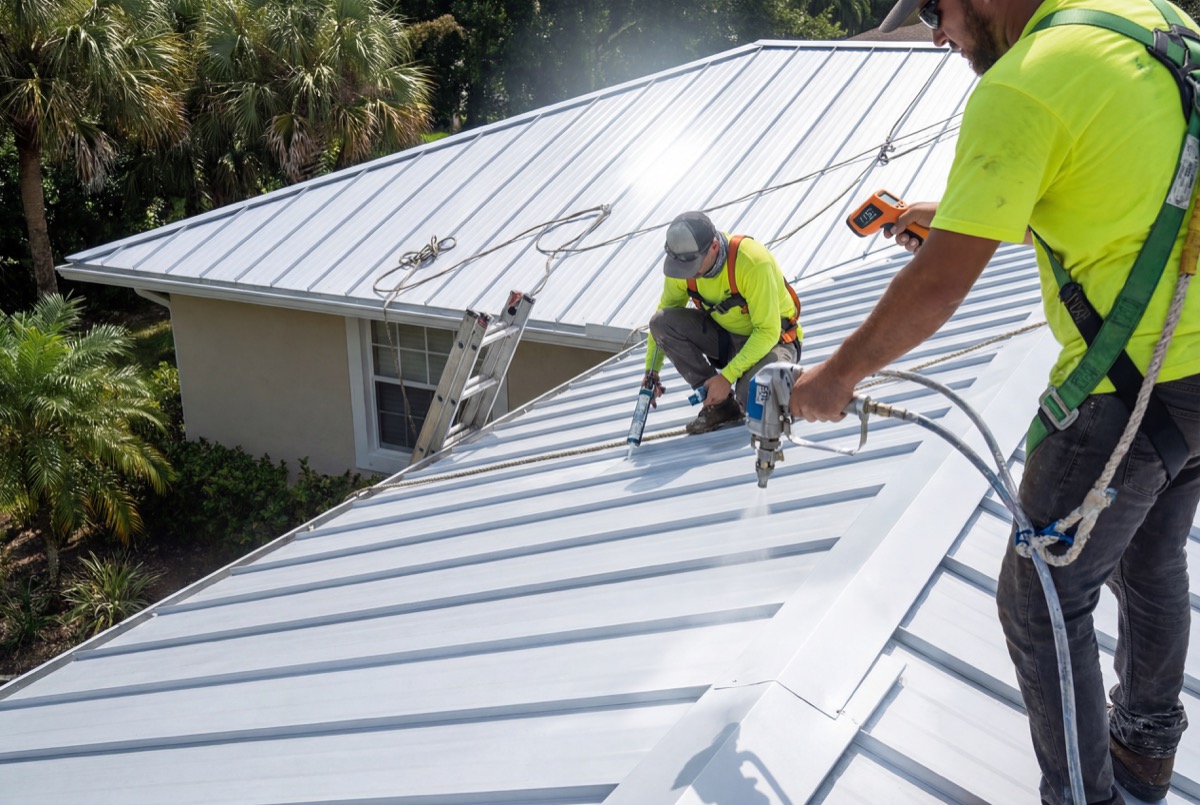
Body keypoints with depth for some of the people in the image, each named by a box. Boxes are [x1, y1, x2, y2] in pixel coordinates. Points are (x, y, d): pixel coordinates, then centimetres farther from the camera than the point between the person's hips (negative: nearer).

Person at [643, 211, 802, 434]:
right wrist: (651, 370, 0)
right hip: (725, 336, 6)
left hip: (771, 339, -6)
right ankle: (720, 405, -9)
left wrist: (727, 376, -30)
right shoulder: (682, 263, -15)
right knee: (661, 322, -19)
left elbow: (767, 332, -27)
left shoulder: (753, 262, -32)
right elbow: (665, 312, 3)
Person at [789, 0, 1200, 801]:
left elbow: (938, 286, -22)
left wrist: (837, 375, -9)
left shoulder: (1020, 87, -21)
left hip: (1131, 388, -9)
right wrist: (958, 211, 22)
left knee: (1043, 603, 6)